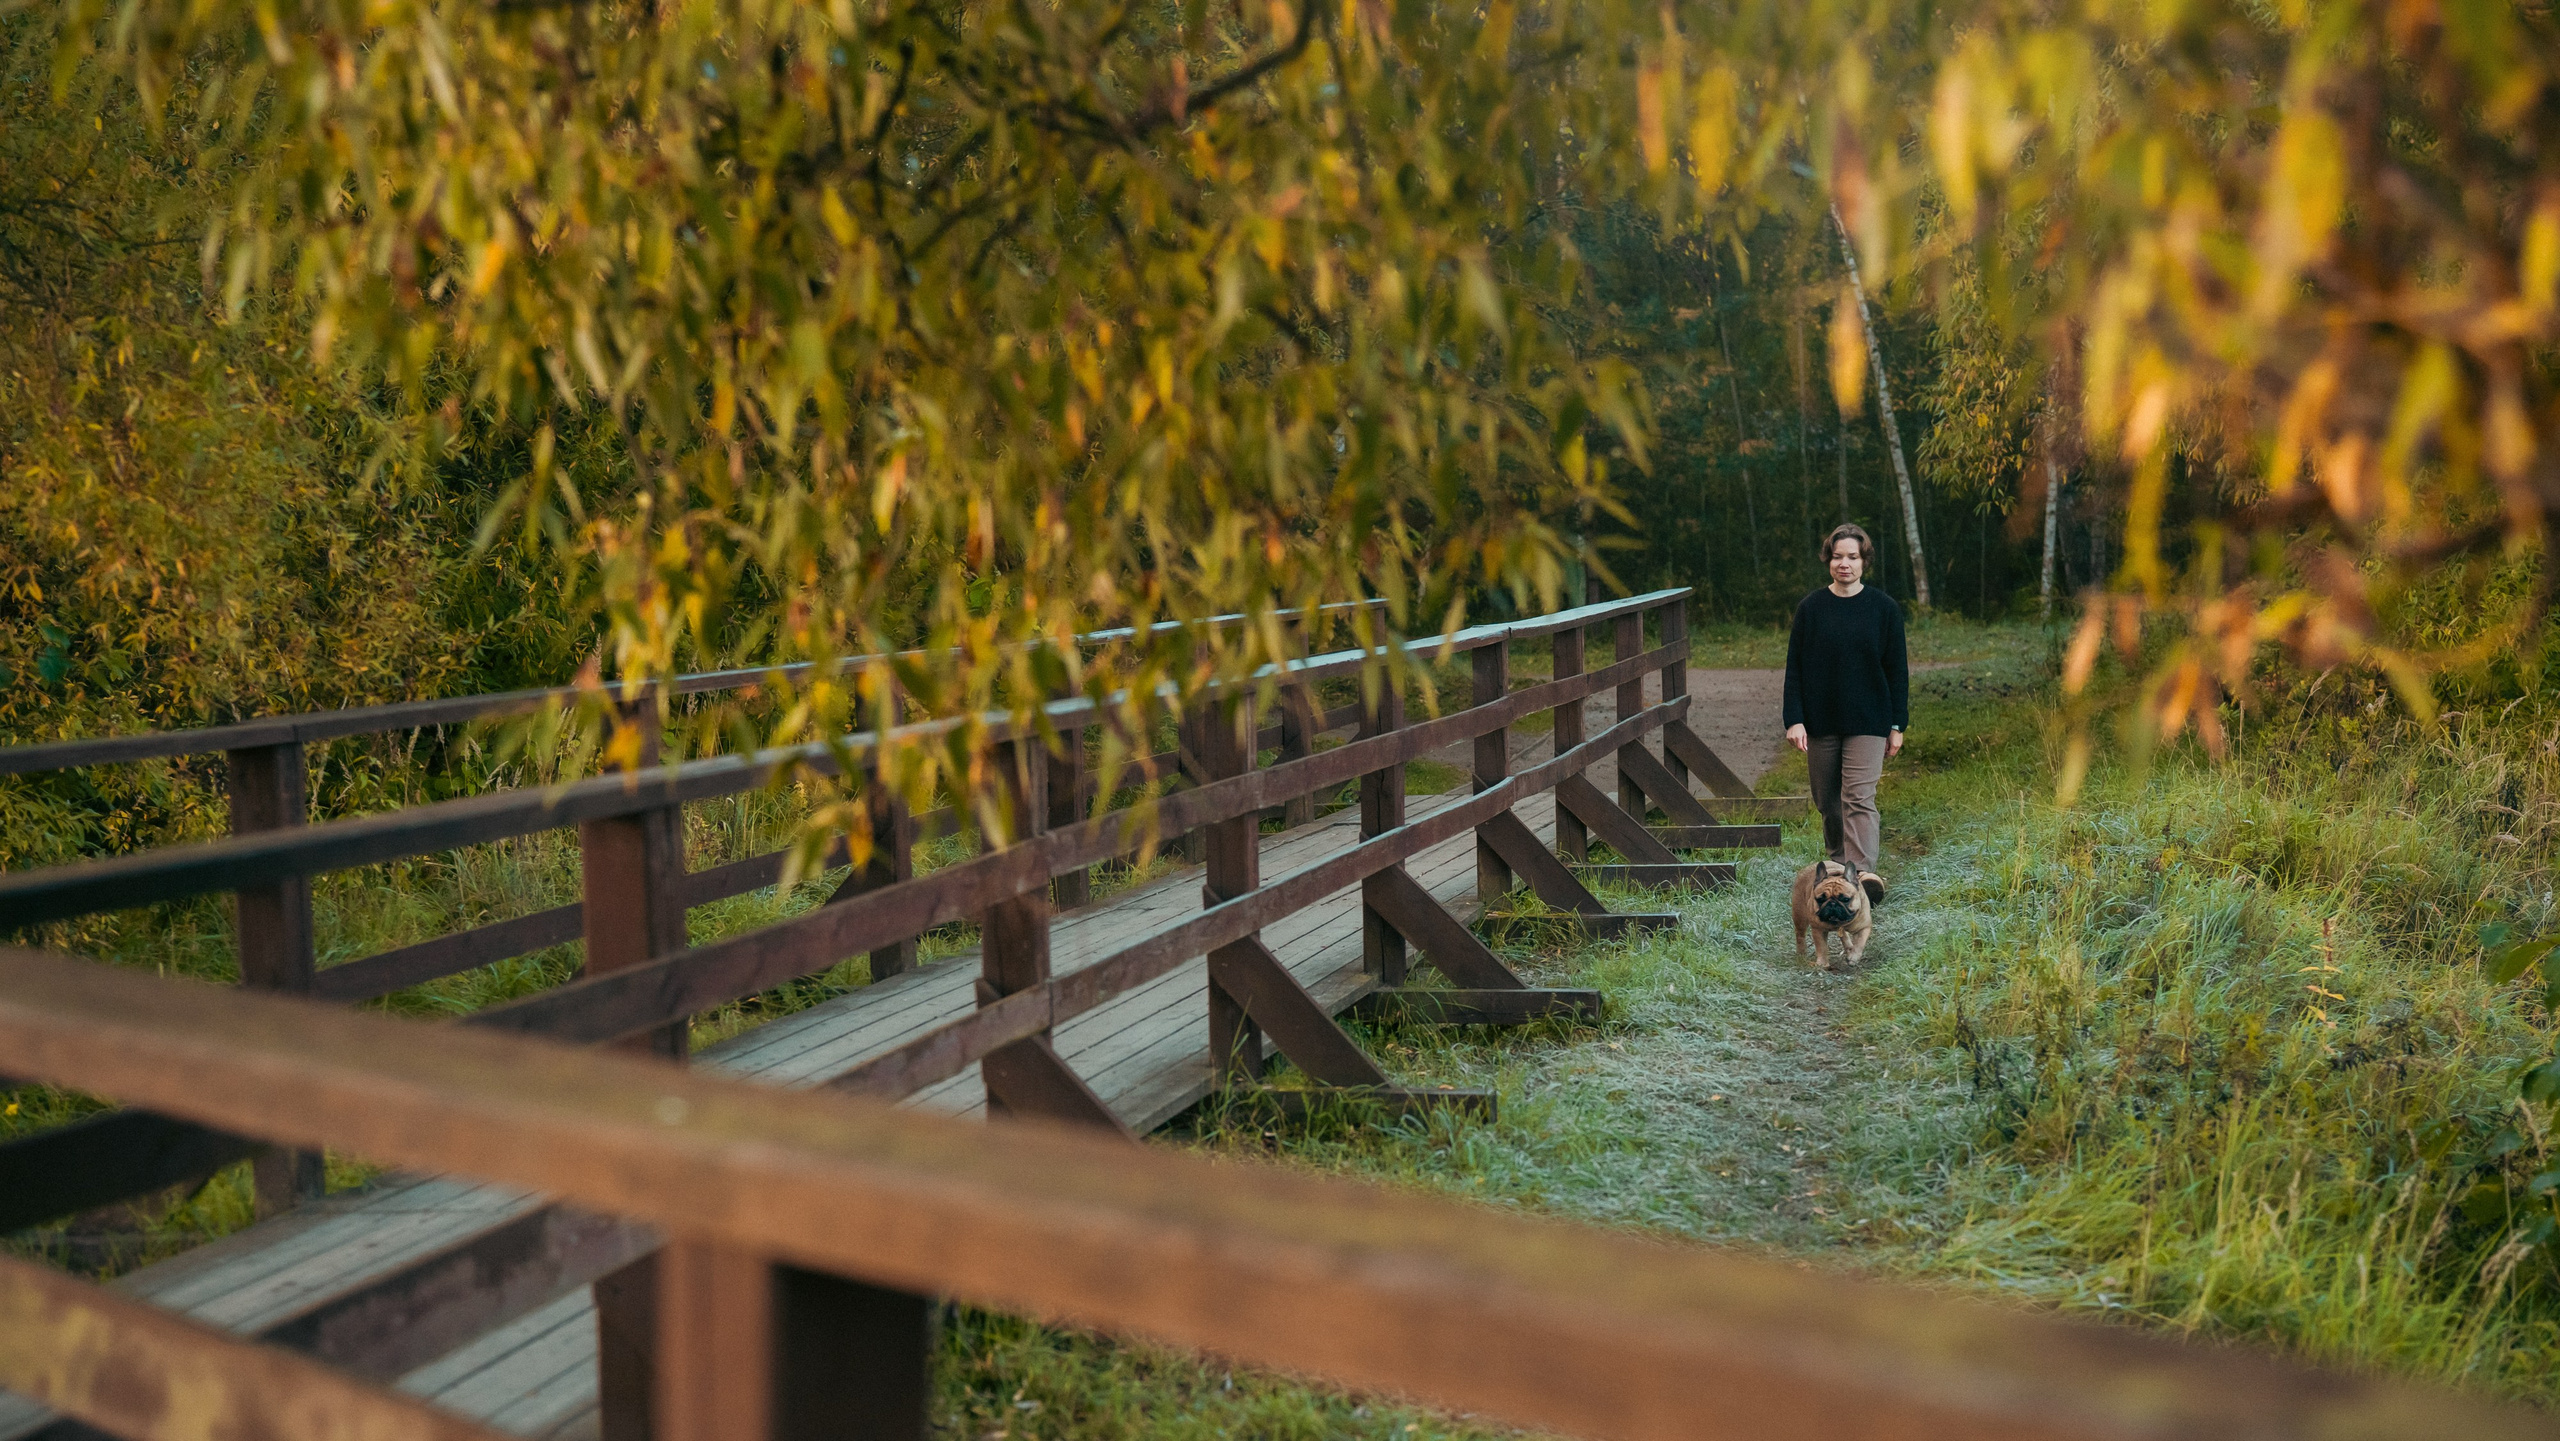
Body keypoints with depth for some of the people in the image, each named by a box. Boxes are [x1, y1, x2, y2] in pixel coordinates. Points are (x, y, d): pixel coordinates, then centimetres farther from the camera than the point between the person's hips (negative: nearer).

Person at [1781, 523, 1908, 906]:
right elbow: (1795, 668, 3)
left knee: (1859, 797, -12)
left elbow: (1897, 669, 3)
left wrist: (1898, 725, 1)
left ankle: (1863, 871, -18)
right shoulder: (1810, 608, 2)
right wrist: (1794, 719, -6)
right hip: (1820, 721, 2)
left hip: (1868, 721, -2)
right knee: (1827, 799, 10)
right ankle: (1838, 860, 26)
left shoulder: (1884, 608, 0)